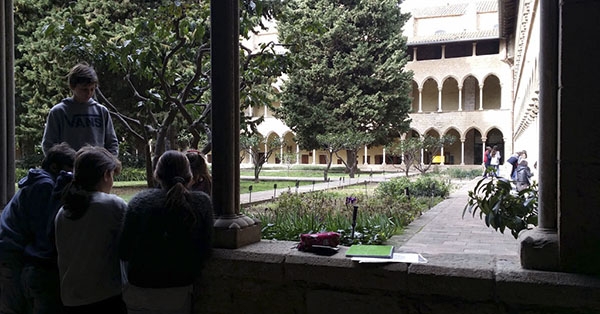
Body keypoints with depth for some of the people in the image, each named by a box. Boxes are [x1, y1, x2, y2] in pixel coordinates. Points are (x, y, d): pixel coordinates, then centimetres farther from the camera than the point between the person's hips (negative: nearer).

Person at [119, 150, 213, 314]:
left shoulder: (139, 201, -10)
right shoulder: (202, 202, -9)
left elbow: (124, 252, -8)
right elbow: (204, 252, -8)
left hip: (138, 293, 0)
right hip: (179, 294, 0)